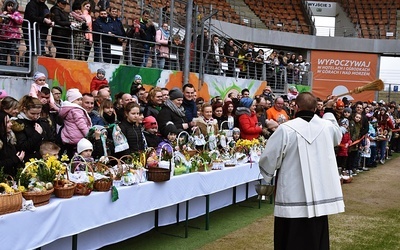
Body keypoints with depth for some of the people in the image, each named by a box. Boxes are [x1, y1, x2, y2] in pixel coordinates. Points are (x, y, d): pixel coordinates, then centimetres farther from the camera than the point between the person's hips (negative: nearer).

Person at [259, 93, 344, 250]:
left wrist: (267, 176, 14)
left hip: (293, 196, -4)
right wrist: (328, 110, 35)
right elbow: (338, 137, 25)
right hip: (320, 194, 4)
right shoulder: (327, 126, -1)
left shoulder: (285, 129, -15)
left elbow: (268, 159, -8)